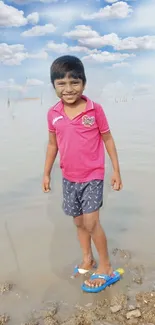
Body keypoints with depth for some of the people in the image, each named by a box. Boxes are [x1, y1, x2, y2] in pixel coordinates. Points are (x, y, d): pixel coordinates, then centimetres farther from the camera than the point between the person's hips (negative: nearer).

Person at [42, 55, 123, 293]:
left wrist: (116, 170, -3)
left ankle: (105, 267, 14)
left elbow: (108, 139, -3)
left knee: (91, 222, -7)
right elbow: (53, 144, 8)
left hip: (93, 176, -4)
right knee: (79, 221, 15)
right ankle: (87, 260, 35)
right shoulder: (53, 114, -3)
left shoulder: (95, 109, -12)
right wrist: (46, 173, 11)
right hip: (69, 178, 4)